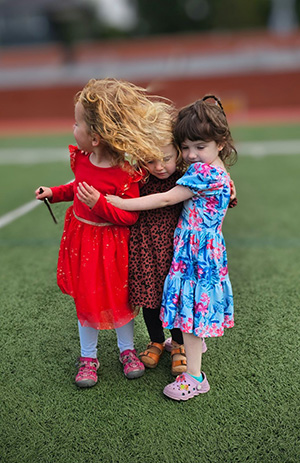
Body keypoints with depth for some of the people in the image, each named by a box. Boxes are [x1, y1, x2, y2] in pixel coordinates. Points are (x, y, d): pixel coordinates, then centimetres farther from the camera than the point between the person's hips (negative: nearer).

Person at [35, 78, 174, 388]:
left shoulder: (125, 175, -23)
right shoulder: (80, 158, -4)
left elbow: (130, 216, -19)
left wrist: (99, 203, -30)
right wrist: (54, 193, 8)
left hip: (111, 246, -5)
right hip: (81, 239, 5)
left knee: (119, 298, 11)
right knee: (86, 300, 12)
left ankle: (127, 350, 34)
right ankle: (88, 357, 29)